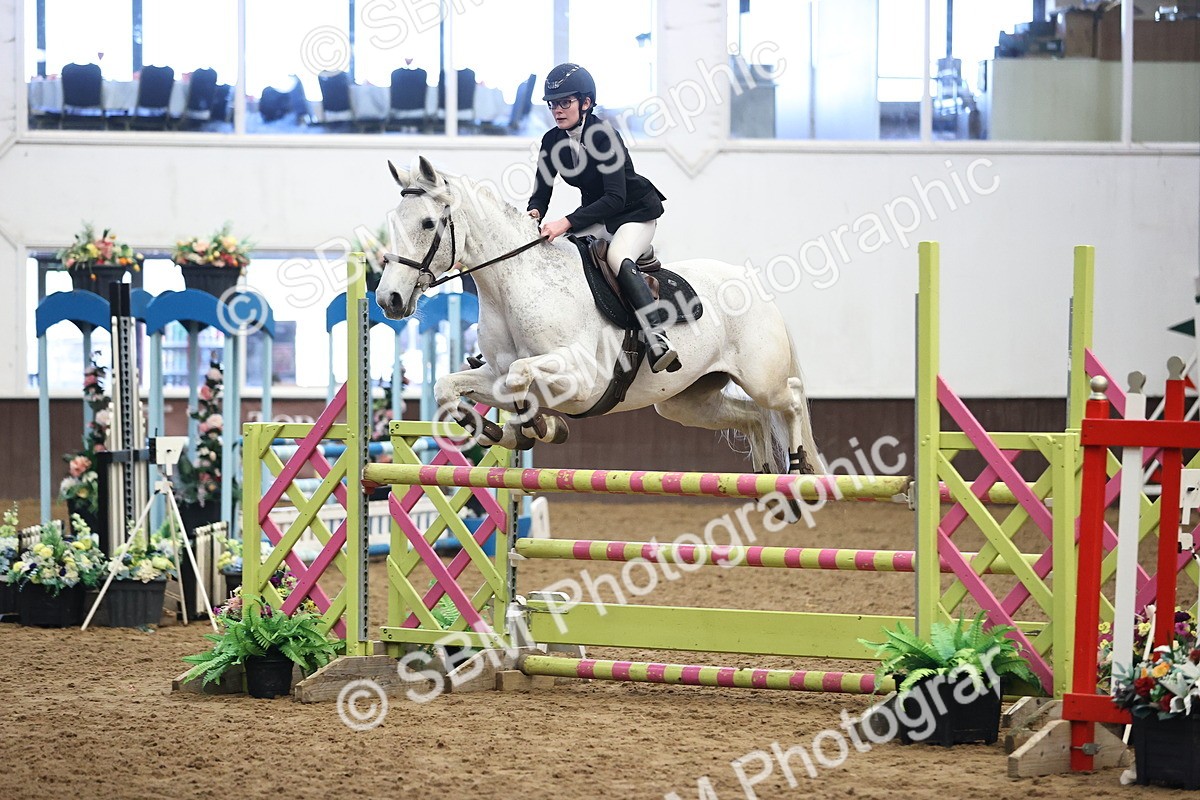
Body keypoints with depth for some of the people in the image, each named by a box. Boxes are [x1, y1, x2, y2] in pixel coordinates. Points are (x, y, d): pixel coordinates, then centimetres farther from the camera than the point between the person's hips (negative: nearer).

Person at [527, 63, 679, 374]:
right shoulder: (552, 141, -5)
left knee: (618, 258, -35)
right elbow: (541, 192, 1)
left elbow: (615, 197, -32)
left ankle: (658, 342, -45)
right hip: (596, 217, 8)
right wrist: (534, 214, -24)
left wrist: (566, 223, -41)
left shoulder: (604, 135, -25)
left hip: (637, 212, -8)